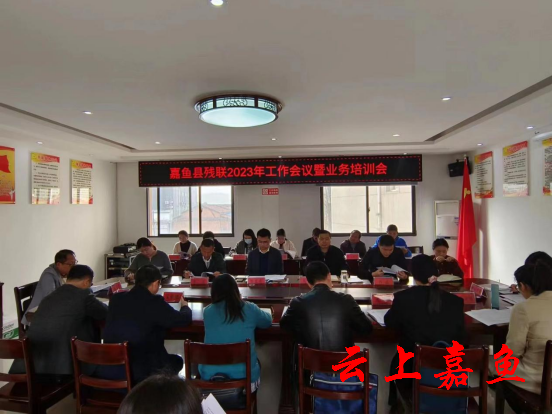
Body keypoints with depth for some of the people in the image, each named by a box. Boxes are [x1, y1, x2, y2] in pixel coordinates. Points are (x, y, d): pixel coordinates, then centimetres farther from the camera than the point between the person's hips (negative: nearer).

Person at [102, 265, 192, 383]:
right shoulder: (155, 302, -16)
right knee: (176, 361, 25)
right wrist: (184, 306, 15)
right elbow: (185, 319, -7)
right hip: (139, 372, -6)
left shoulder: (116, 298, -1)